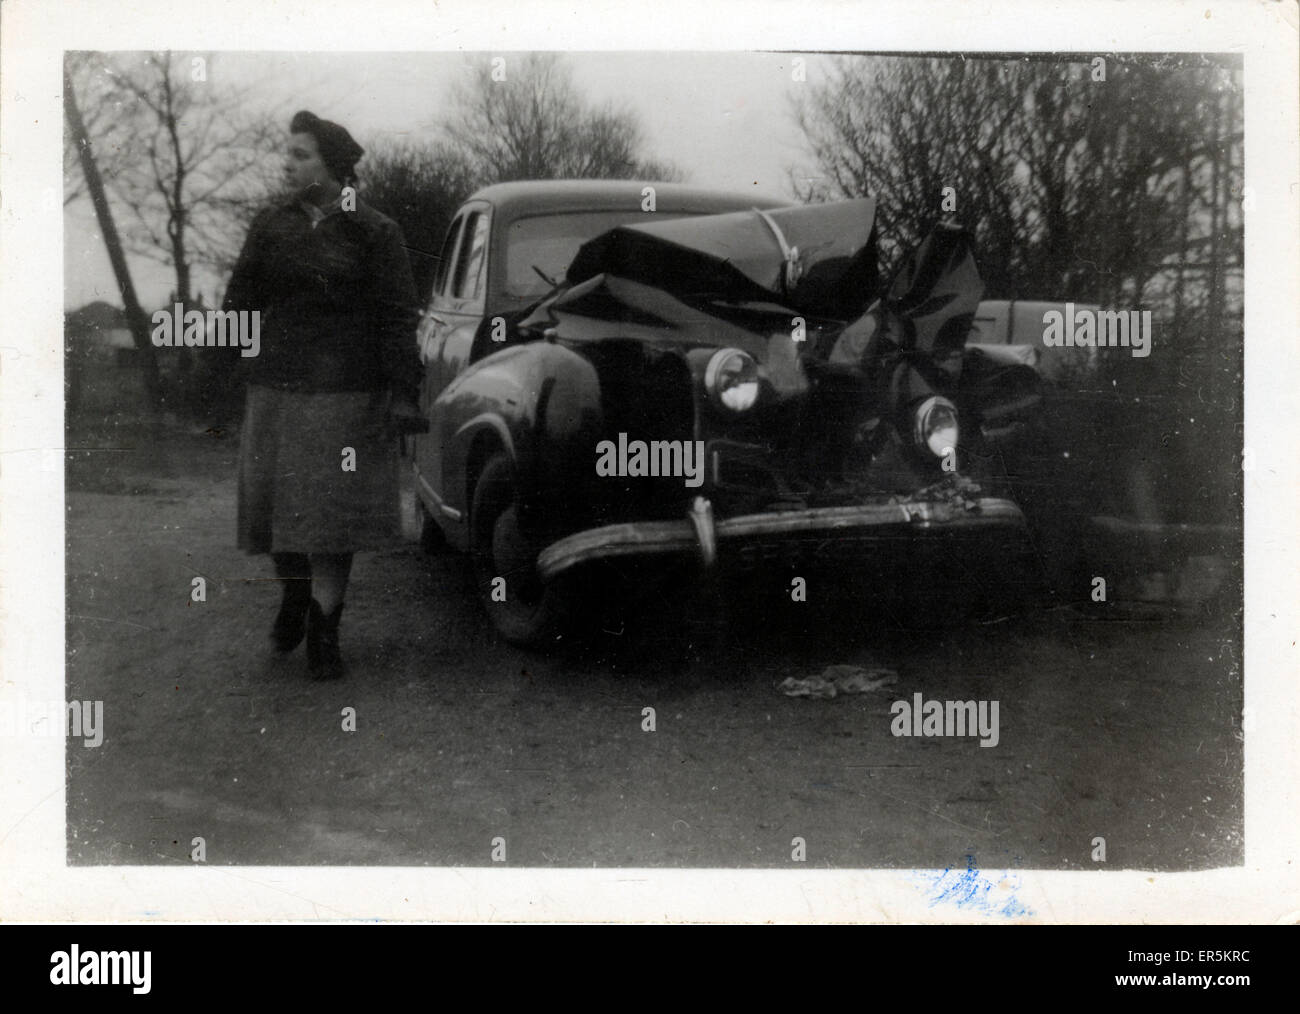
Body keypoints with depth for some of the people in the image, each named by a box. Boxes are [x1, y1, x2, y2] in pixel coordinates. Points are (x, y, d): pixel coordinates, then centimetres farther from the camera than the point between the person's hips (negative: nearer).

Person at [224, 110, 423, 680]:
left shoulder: (374, 233, -1)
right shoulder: (272, 226, 9)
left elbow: (398, 317, -4)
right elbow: (240, 300, 14)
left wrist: (402, 393, -9)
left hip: (348, 393, -3)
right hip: (277, 389, 3)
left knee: (331, 512, -1)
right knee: (275, 501, 7)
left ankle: (324, 635, 9)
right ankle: (292, 598, 35)